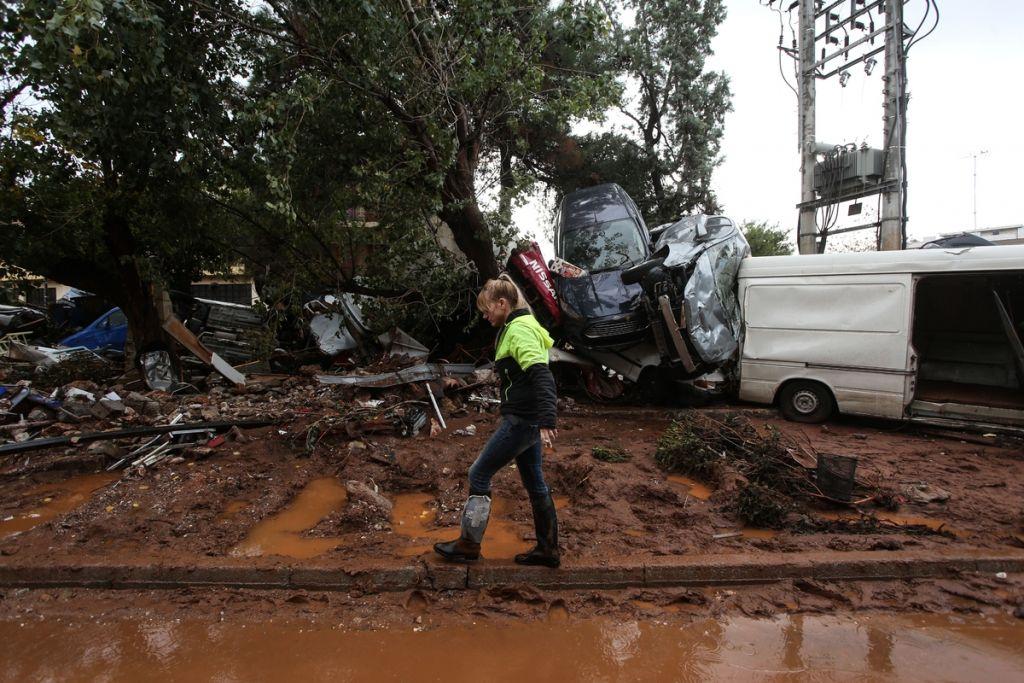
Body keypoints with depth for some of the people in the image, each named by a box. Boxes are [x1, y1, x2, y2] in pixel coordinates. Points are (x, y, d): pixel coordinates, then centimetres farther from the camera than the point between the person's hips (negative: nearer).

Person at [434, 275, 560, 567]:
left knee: (479, 474, 1)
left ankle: (469, 544, 14)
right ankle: (547, 549, 25)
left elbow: (542, 376, -27)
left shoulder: (519, 330, -16)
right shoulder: (518, 327, 15)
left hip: (521, 420, -10)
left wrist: (547, 421, -34)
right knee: (534, 482, 15)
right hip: (527, 420, 10)